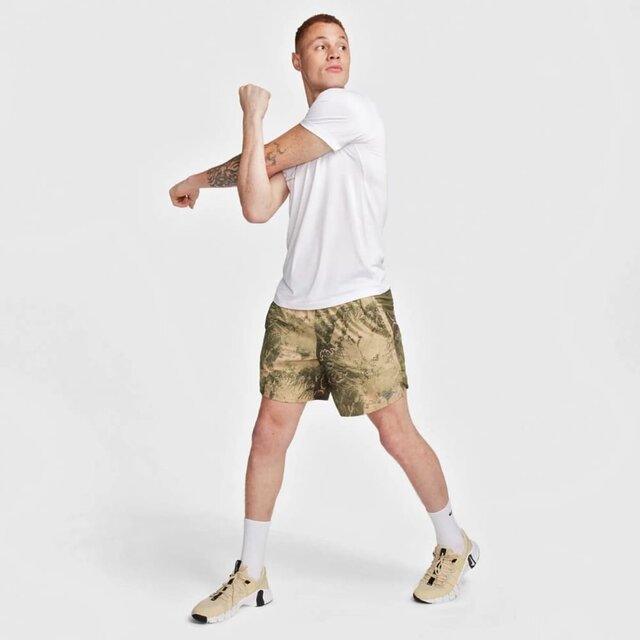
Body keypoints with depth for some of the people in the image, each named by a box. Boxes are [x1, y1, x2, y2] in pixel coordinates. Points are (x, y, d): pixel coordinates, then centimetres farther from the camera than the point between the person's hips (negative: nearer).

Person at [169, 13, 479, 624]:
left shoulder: (349, 107, -5)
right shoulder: (297, 141, 14)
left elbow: (269, 158, -6)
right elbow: (258, 207, -2)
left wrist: (201, 177, 11)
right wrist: (253, 118, -1)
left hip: (357, 305, -6)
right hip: (293, 308, 6)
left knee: (396, 432, 0)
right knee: (269, 433, 4)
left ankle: (454, 546, 24)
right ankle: (250, 575, 17)